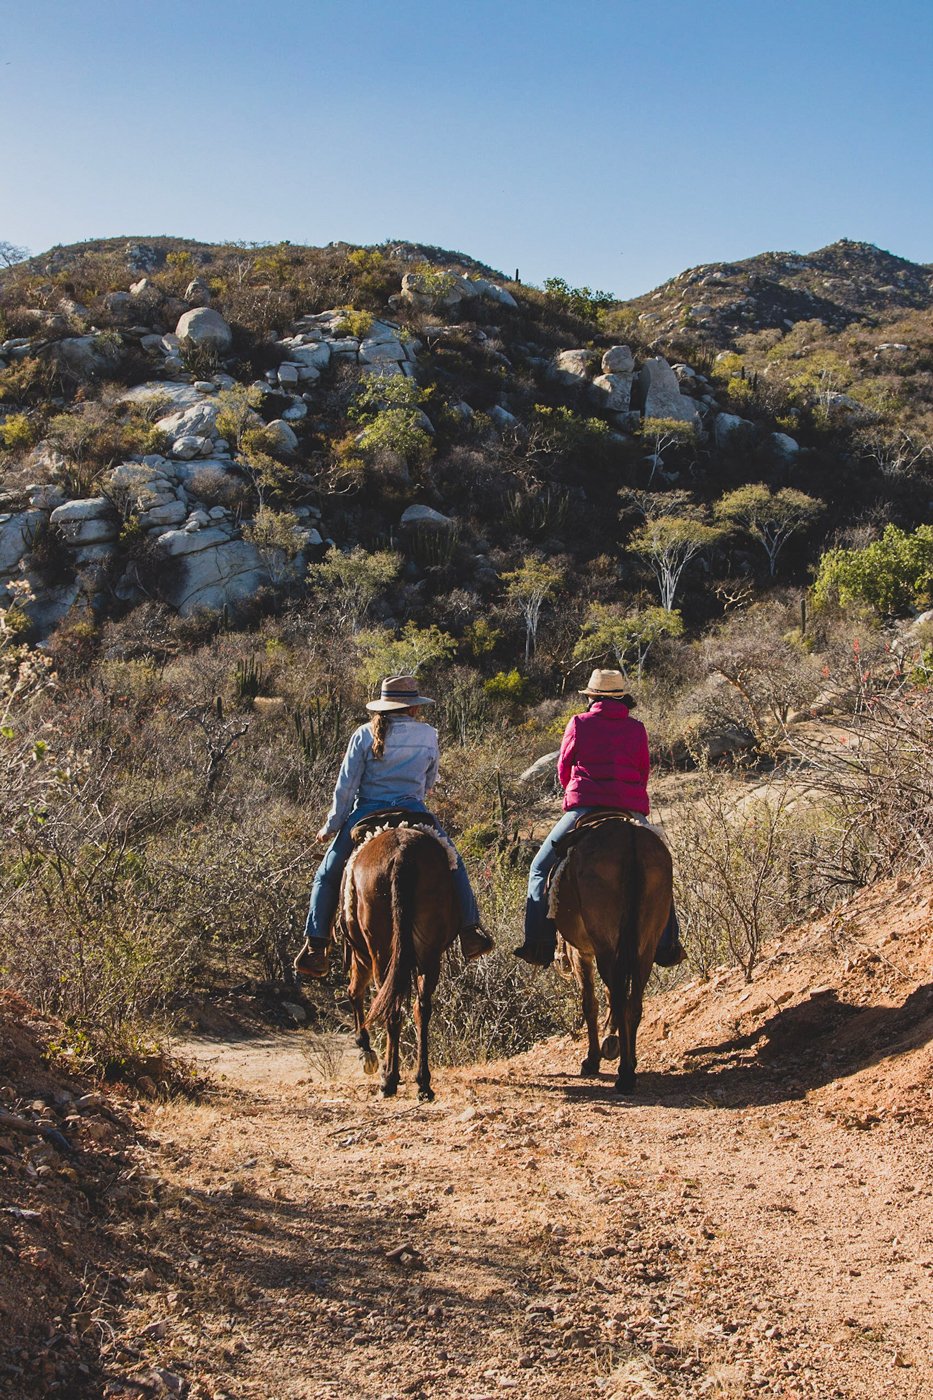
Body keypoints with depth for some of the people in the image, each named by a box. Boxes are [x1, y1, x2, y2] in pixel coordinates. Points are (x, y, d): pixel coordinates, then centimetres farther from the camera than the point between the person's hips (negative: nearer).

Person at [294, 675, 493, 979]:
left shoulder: (364, 735, -2)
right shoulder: (429, 736, 3)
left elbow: (345, 786, -3)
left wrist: (331, 826, 6)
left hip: (366, 814, 0)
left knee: (328, 877, 15)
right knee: (453, 866, 22)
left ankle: (315, 947, 6)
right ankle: (470, 933, 19)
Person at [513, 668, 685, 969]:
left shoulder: (578, 724, 6)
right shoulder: (637, 729, 11)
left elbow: (563, 769, 13)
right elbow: (643, 773, 17)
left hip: (583, 808, -2)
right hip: (632, 808, 2)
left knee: (541, 868, 8)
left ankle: (539, 944, -7)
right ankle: (666, 945, 15)